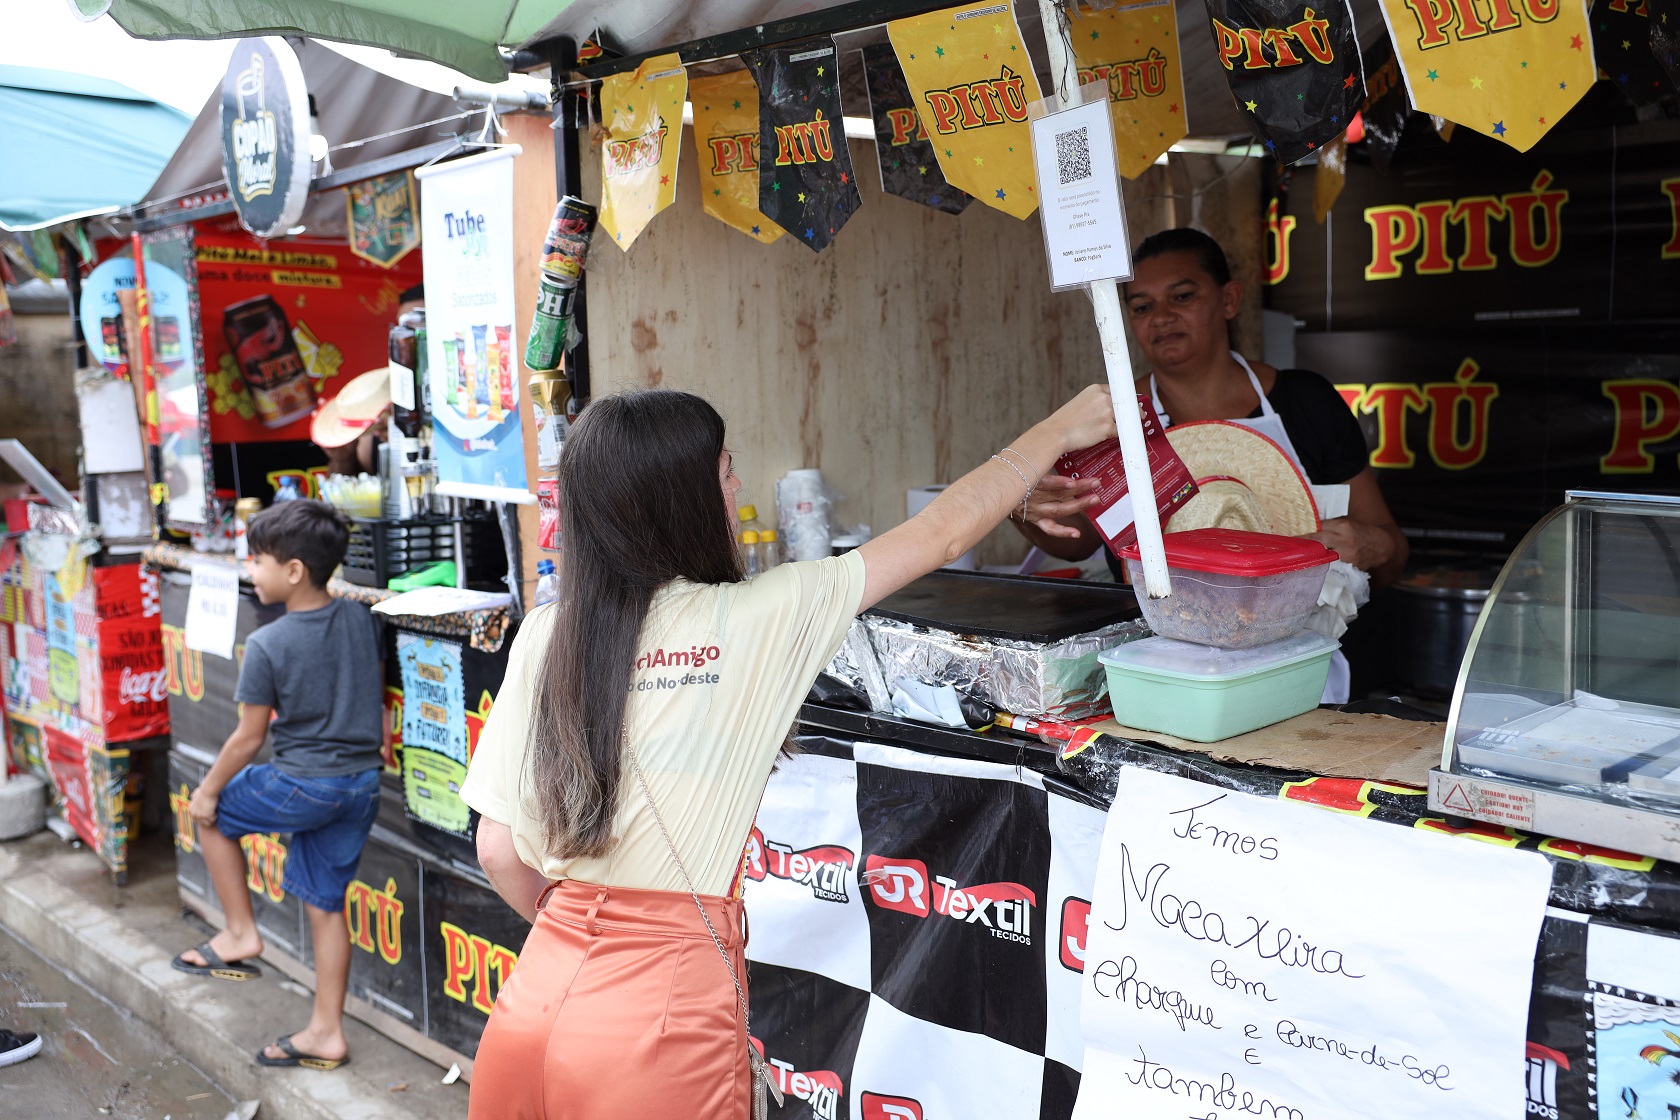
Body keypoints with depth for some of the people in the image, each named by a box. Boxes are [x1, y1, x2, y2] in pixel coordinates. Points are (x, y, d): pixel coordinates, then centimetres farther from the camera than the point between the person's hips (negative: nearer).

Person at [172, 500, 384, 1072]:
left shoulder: (267, 644, -15)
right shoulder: (361, 619, 1)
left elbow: (249, 735, -9)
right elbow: (379, 695, 13)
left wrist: (209, 790, 6)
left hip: (302, 784, -6)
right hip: (362, 785, 6)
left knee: (213, 811, 23)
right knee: (325, 904, 15)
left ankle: (240, 933, 25)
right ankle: (326, 1033, 21)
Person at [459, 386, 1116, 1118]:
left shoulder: (543, 638, -1)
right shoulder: (750, 621, -11)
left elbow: (499, 852, 2)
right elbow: (945, 535, -1)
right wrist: (1060, 431, 12)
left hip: (538, 998, 4)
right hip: (661, 1016, -4)